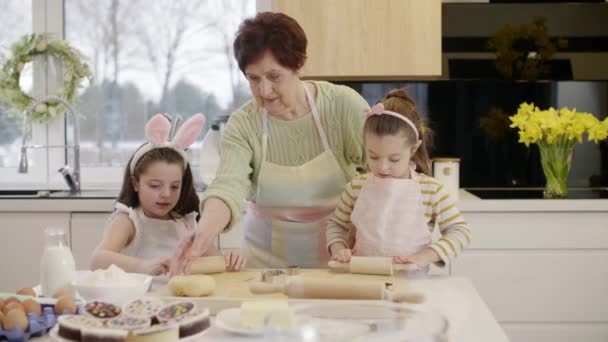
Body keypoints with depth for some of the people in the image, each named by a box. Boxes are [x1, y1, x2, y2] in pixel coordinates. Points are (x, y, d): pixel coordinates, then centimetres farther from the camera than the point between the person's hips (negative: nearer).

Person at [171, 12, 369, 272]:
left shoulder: (343, 105, -8)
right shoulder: (242, 125, -8)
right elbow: (228, 188, -21)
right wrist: (202, 236, -41)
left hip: (338, 257, 0)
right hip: (268, 258, 0)